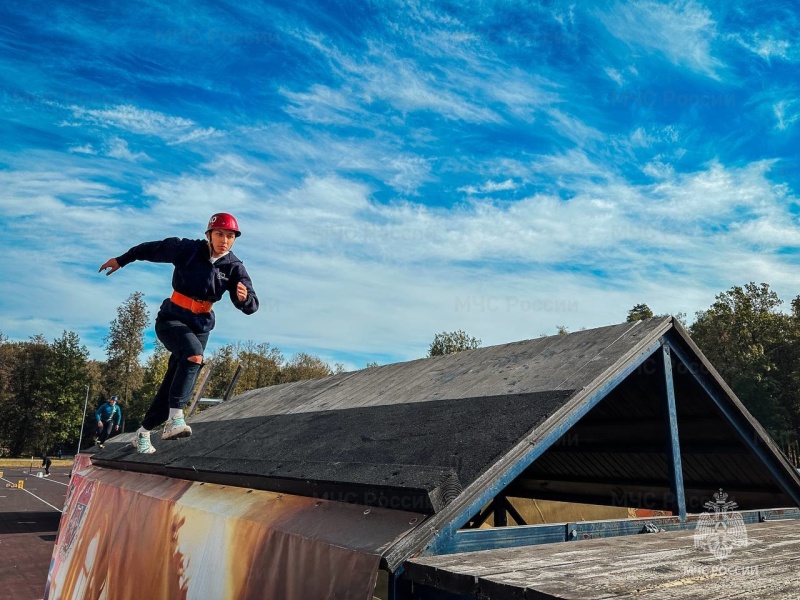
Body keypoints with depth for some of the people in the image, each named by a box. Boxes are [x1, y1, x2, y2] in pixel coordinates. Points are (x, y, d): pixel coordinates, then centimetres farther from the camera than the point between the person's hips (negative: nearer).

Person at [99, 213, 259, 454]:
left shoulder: (234, 267, -7)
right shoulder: (187, 249, -11)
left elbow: (251, 306, -15)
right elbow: (153, 249, 5)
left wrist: (245, 297, -38)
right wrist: (122, 260, 13)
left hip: (200, 325, 3)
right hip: (171, 319, -3)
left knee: (174, 381, 5)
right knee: (194, 354, -34)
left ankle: (143, 433, 24)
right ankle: (175, 418, -35)